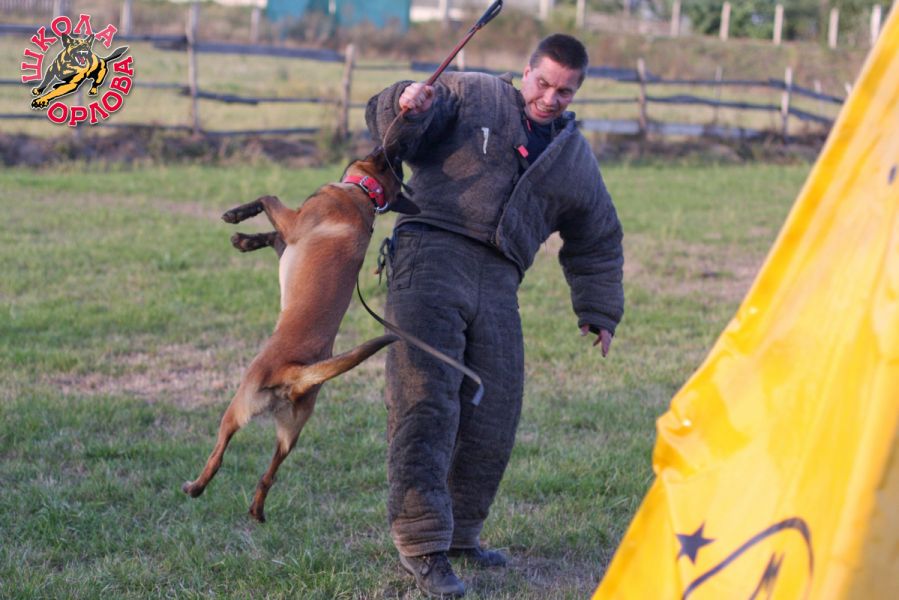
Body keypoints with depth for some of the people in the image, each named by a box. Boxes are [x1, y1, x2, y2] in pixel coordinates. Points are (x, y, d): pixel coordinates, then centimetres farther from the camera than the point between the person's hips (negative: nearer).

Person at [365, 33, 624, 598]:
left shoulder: (577, 160, 19)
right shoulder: (471, 95, 7)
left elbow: (598, 244, 29)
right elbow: (388, 121, 2)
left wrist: (599, 311, 24)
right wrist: (407, 107, -20)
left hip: (498, 283, 5)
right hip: (431, 256, -5)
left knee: (493, 418, 4)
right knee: (426, 405, -15)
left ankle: (460, 533, 21)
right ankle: (422, 543, -16)